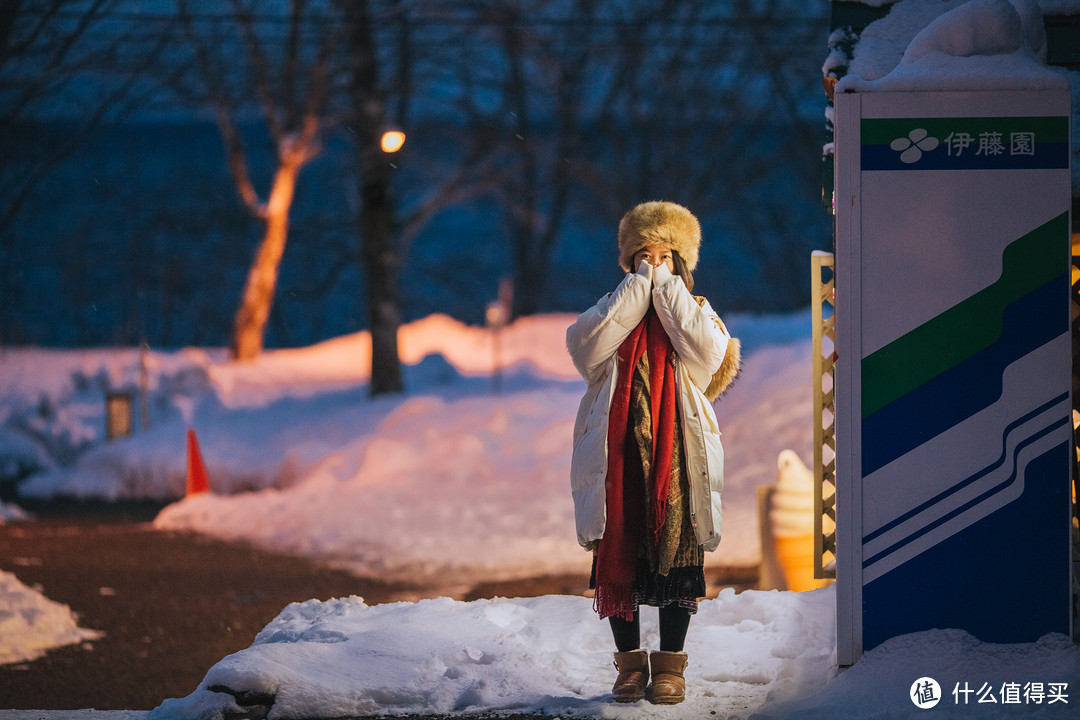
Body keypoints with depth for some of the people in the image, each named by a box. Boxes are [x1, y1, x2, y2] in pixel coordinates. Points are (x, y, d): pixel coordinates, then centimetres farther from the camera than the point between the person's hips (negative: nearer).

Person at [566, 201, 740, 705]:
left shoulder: (694, 315, 12)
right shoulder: (613, 313, 13)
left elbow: (708, 352, -11)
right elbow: (585, 344, -9)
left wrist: (667, 287, -5)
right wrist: (637, 286, -5)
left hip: (676, 453, -1)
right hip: (618, 453, 1)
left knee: (676, 556, -1)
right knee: (618, 557, 0)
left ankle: (670, 664, 7)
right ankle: (630, 662, 10)